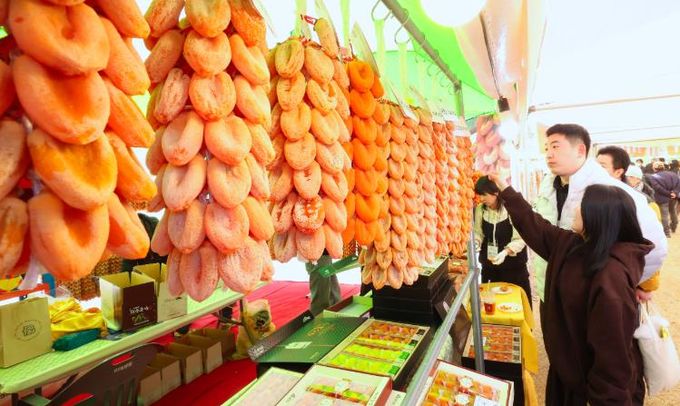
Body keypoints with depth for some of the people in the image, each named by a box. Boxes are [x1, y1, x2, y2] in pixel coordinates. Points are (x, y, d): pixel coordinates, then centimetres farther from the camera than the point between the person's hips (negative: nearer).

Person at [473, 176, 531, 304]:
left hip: (513, 263, -4)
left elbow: (519, 239, -19)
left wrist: (505, 252, -33)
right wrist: (474, 244, -14)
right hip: (489, 263, 4)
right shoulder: (480, 209, -3)